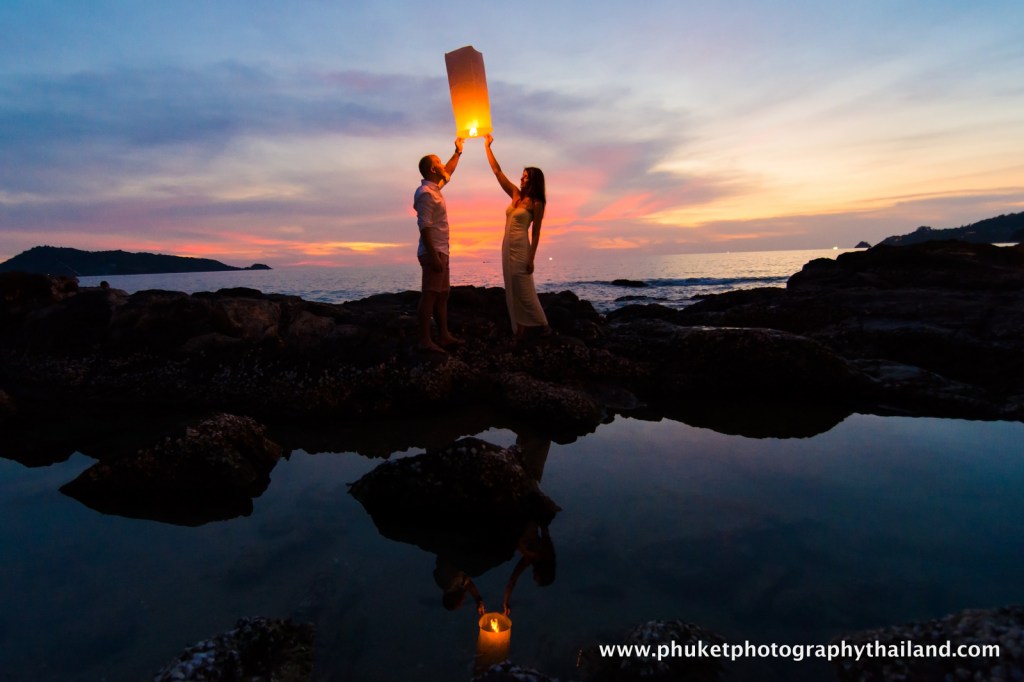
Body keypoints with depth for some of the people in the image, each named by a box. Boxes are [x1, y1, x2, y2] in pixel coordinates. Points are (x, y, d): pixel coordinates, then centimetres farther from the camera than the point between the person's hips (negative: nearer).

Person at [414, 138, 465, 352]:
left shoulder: (434, 188, 15)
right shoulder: (426, 193, -14)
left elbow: (448, 173, 36)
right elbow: (424, 227, -21)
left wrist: (458, 151, 35)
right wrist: (433, 256, -26)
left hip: (441, 252, 10)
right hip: (433, 252, -10)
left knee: (442, 294, 12)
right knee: (429, 296, -9)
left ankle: (444, 336, 18)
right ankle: (425, 340, -6)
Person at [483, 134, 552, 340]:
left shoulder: (536, 203, -7)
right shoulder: (515, 195, 10)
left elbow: (536, 233, -10)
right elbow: (497, 172, 11)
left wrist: (531, 258, -15)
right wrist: (488, 147, 10)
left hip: (521, 248, -7)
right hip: (507, 246, 7)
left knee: (524, 290, -3)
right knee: (512, 291, 8)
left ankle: (542, 324, 10)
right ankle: (520, 328, 13)